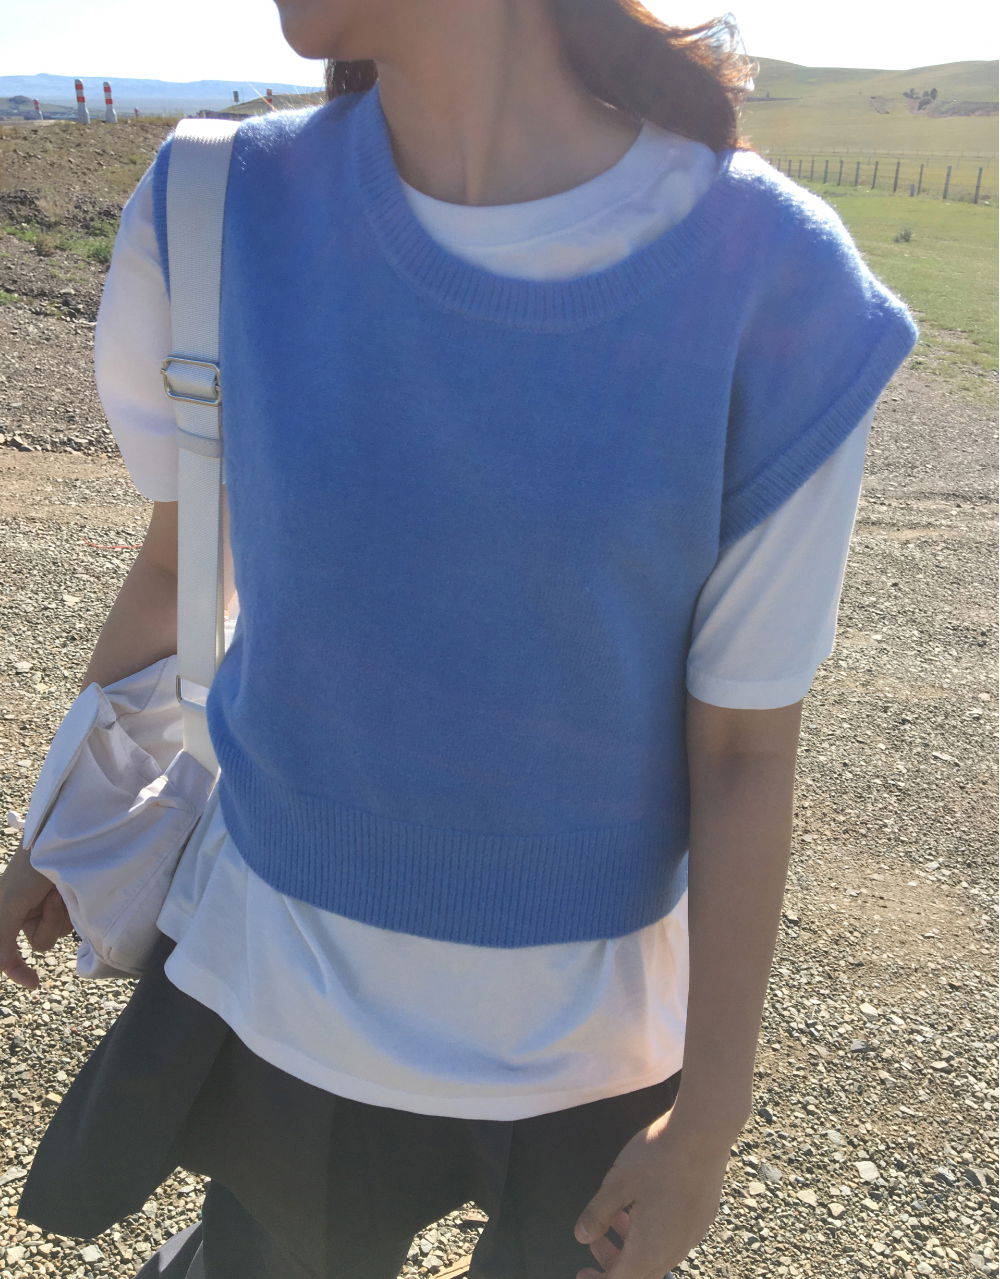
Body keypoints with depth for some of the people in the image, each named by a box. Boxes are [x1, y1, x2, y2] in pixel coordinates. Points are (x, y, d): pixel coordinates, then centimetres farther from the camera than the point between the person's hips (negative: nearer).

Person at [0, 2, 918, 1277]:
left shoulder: (774, 280, -18)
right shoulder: (223, 219, -12)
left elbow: (744, 751, -13)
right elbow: (177, 573, 3)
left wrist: (709, 1119, -3)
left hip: (588, 1028, 0)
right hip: (286, 980, 2)